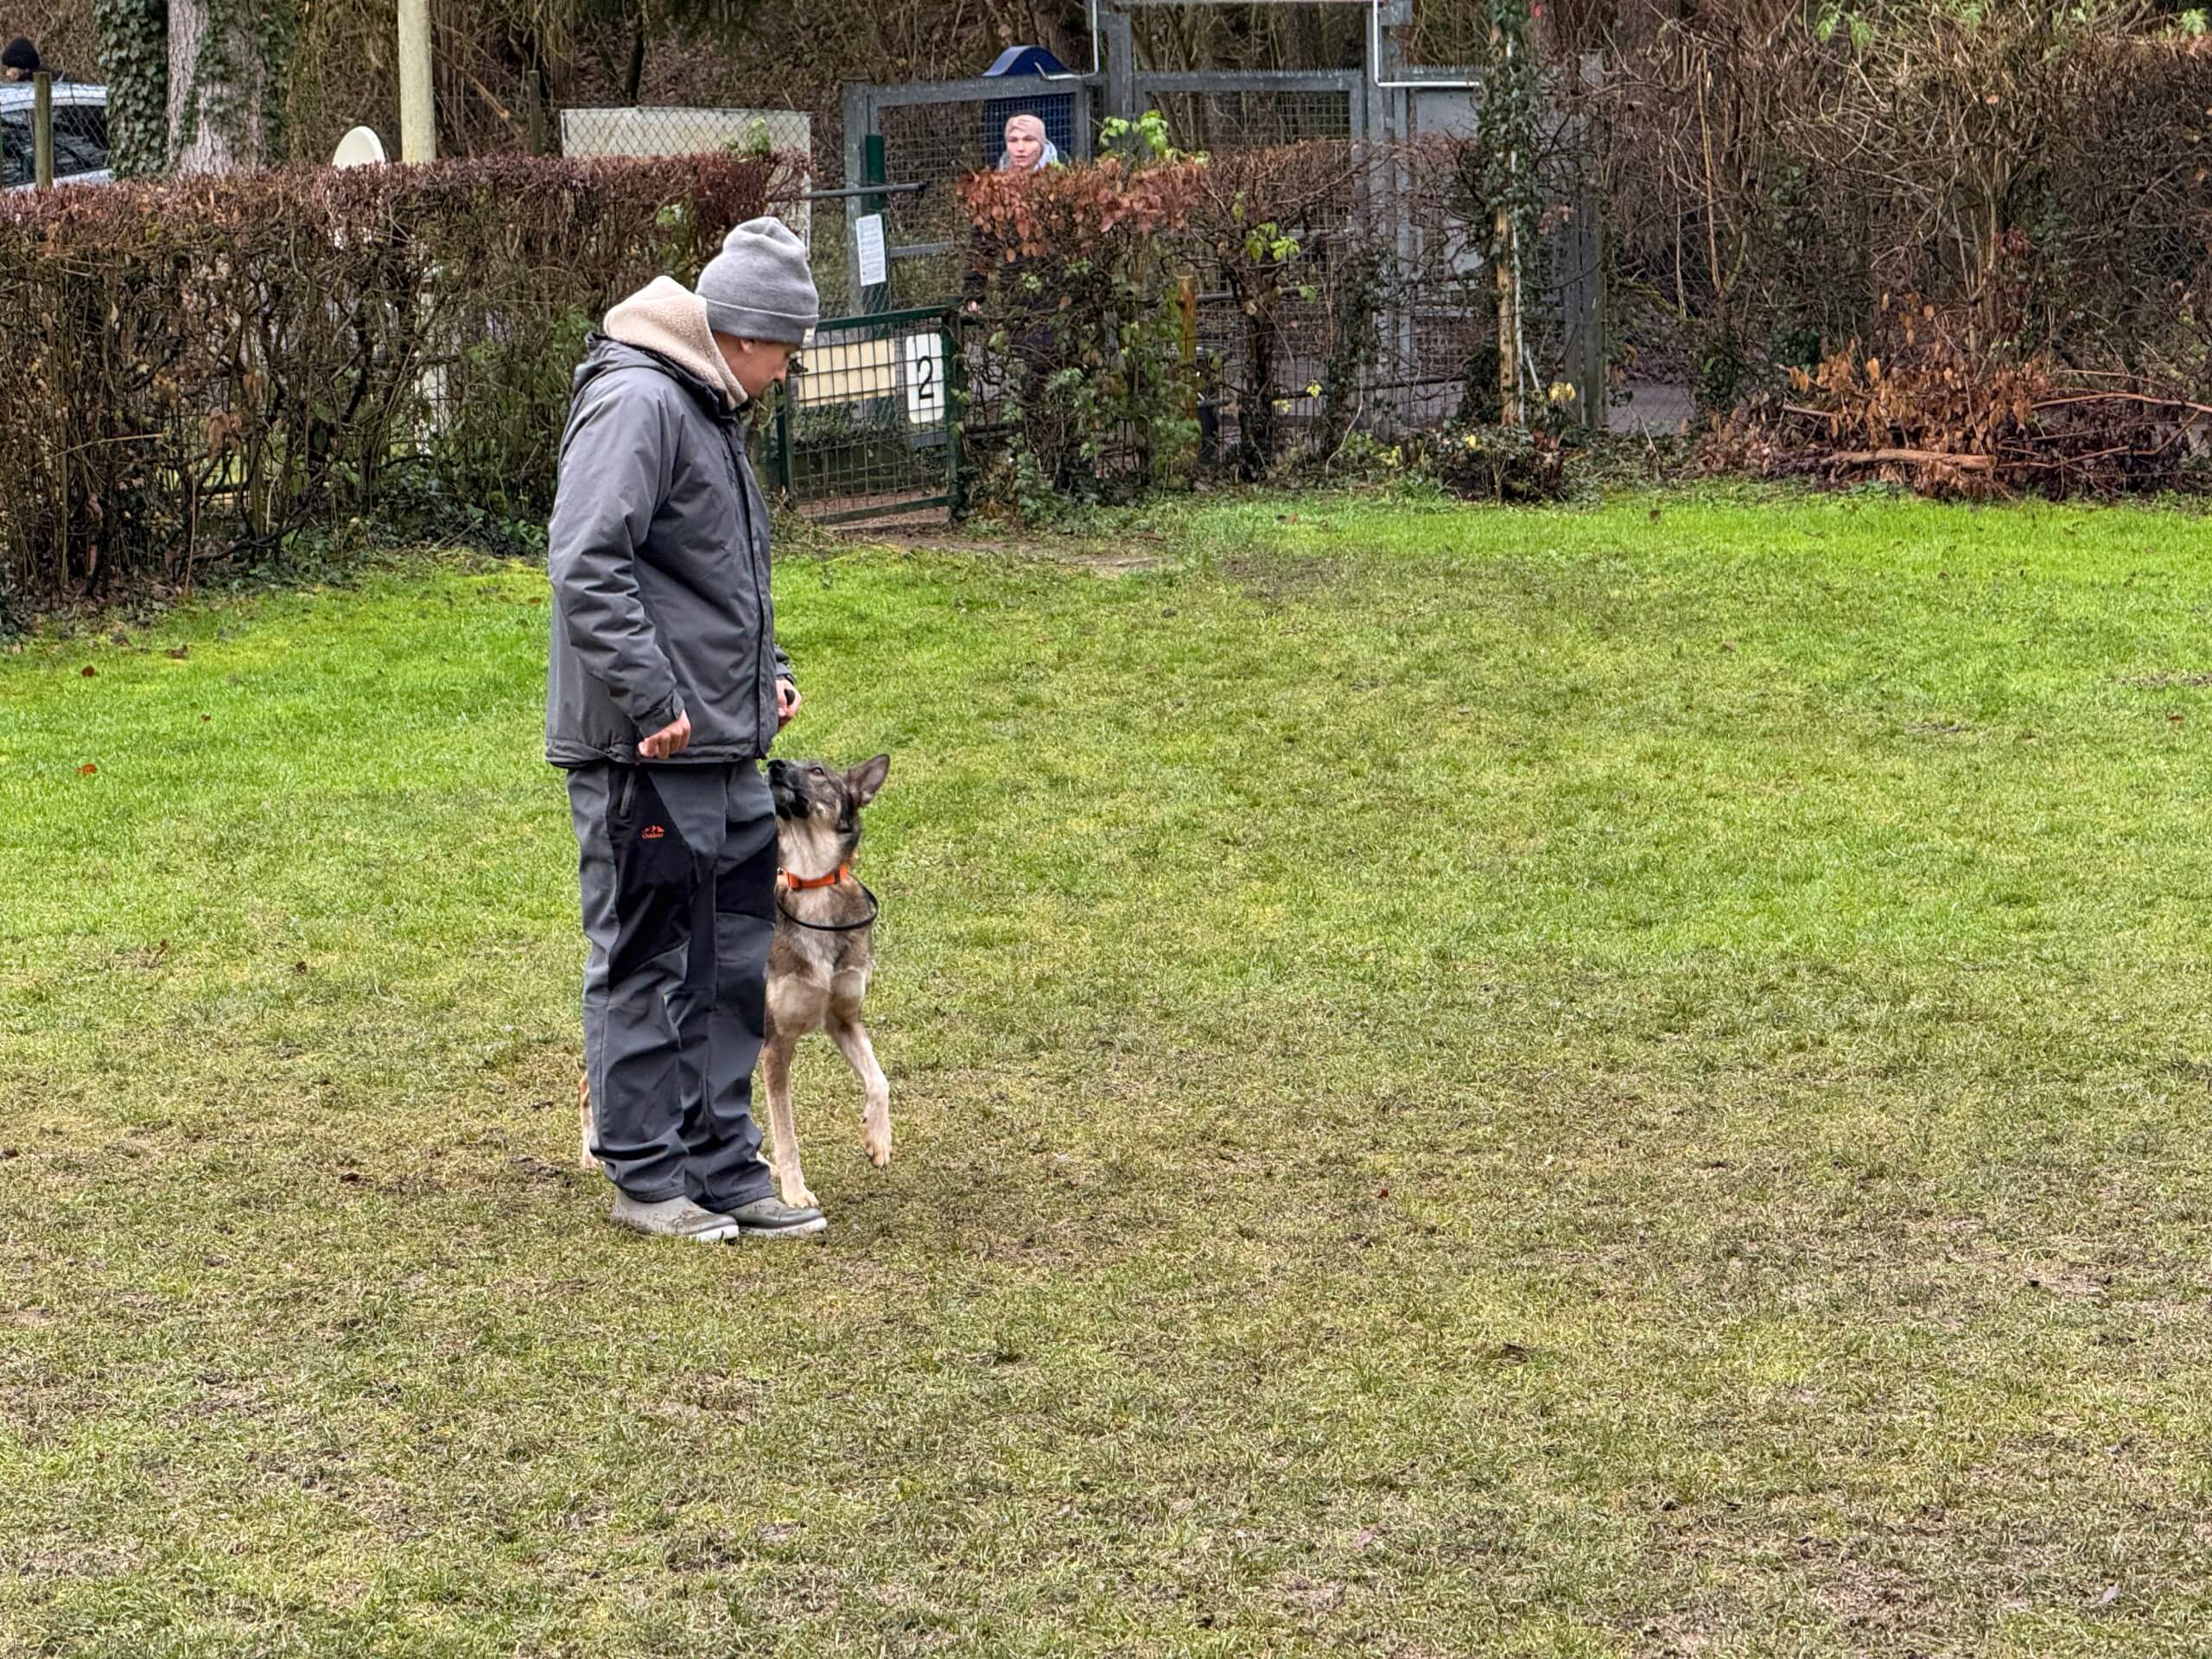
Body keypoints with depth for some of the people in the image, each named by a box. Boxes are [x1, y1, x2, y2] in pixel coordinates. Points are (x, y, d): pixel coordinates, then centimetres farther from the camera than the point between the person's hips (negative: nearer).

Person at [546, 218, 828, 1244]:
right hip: (644, 754, -10)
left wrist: (766, 669, 15)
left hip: (726, 753, 10)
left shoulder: (710, 410, 18)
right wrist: (654, 702, -23)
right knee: (646, 965, 0)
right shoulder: (637, 403, -14)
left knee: (732, 965, 12)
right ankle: (646, 1178, 8)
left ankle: (722, 1168, 20)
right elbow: (585, 563, -23)